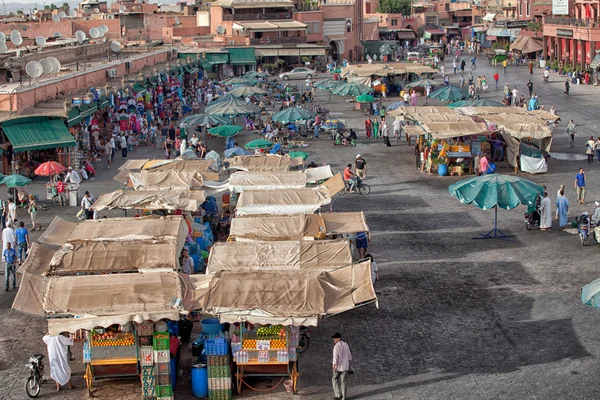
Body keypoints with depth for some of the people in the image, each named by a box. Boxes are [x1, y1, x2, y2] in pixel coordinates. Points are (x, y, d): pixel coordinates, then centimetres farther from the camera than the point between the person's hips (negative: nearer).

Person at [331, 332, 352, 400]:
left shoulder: (336, 346, -17)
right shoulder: (346, 345, 5)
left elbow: (335, 358, -20)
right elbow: (349, 356, 11)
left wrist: (334, 367, -17)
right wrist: (349, 364, 21)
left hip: (338, 366, -6)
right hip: (345, 366, 6)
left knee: (334, 379, 12)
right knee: (343, 381, 11)